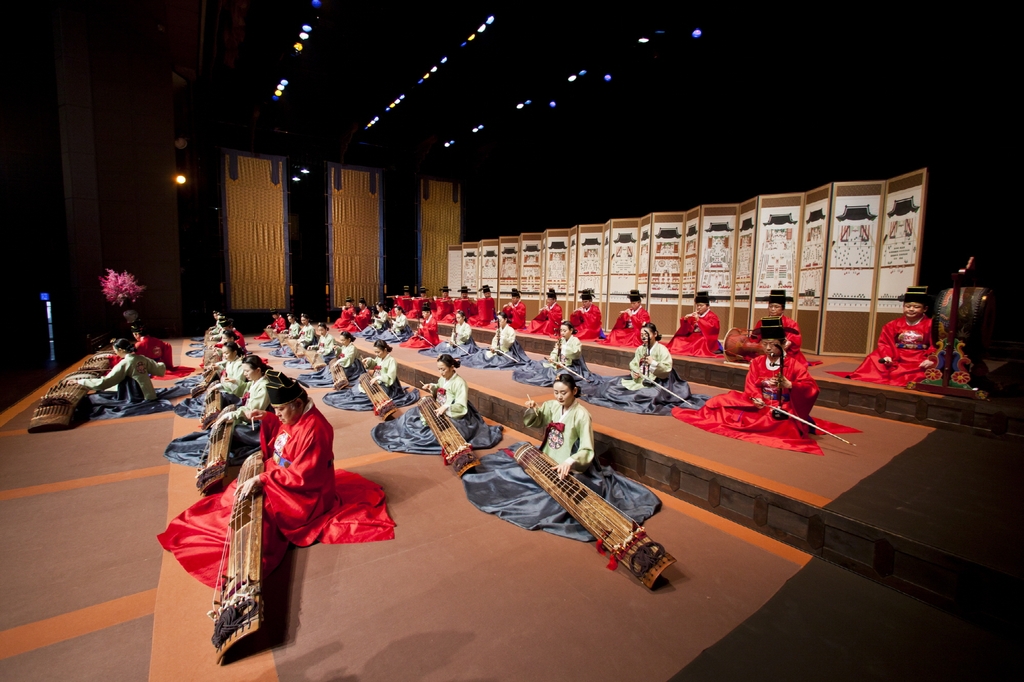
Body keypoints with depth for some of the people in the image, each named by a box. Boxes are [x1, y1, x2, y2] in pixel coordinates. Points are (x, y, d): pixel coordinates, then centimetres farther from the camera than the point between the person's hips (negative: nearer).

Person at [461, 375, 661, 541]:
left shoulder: (582, 415, -19)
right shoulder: (551, 406, -1)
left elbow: (587, 451, -22)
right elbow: (532, 423, 9)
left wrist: (570, 462, -41)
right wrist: (531, 410, -13)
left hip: (568, 468, -6)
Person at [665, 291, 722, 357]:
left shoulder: (712, 316, -2)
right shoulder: (695, 315, 14)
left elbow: (711, 327, -23)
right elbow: (685, 328, 12)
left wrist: (698, 320, -28)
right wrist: (685, 319, -9)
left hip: (705, 339, -6)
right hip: (692, 337, 6)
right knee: (678, 339, -10)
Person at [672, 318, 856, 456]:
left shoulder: (794, 366, -10)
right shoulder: (756, 362, 2)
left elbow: (812, 389, -17)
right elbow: (750, 386, -1)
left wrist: (788, 385, -33)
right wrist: (755, 399, -23)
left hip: (782, 409, -5)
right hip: (761, 405, 5)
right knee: (724, 400, -3)